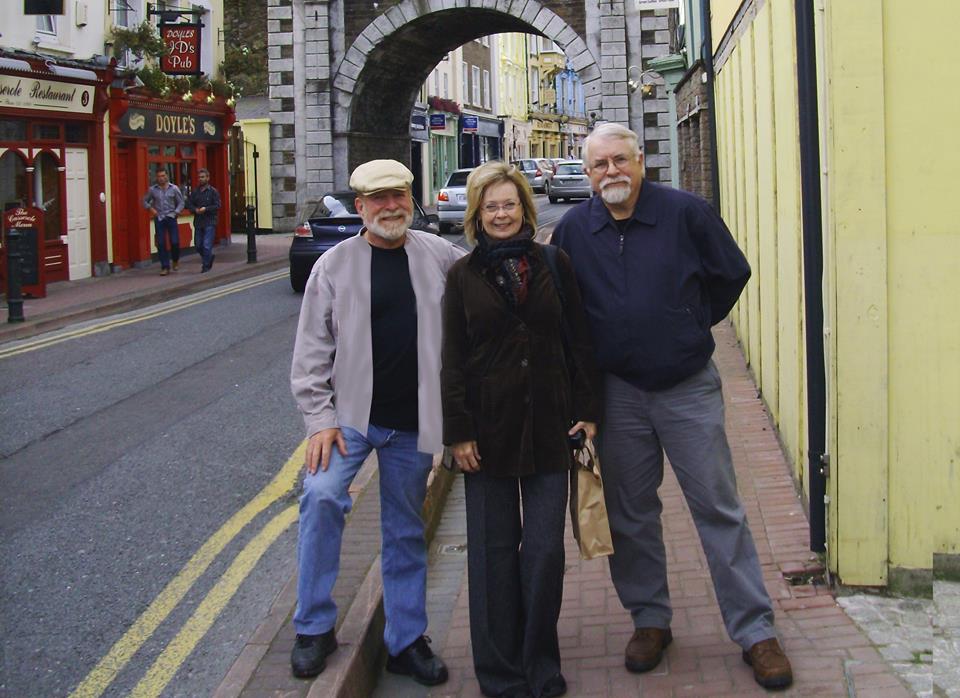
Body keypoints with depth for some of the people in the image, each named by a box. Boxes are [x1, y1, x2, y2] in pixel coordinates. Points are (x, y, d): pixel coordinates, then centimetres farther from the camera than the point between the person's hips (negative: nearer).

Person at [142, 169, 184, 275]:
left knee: (174, 242, -6)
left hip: (171, 218, -1)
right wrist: (150, 208, -2)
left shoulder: (174, 188, 1)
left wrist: (176, 212, -8)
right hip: (159, 219, 1)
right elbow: (145, 201, 14)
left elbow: (181, 202, 6)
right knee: (161, 243, -2)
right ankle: (165, 267, 5)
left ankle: (176, 260, 23)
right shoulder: (152, 190, 3)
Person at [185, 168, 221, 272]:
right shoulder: (195, 192, 10)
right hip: (198, 222, 5)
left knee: (207, 245, -8)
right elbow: (189, 204, 9)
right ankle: (210, 257, 35)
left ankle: (206, 265, 3)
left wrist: (206, 209, -20)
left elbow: (217, 206, -9)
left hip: (209, 222, -5)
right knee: (198, 245, 10)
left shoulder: (213, 192, -3)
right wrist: (195, 210, -11)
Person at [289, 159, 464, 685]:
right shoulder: (335, 265, -3)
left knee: (406, 531, 11)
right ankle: (314, 628, -6)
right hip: (350, 414, -2)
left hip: (413, 424, 2)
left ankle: (406, 642, 25)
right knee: (322, 496, -22)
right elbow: (312, 351, -3)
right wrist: (319, 418, -10)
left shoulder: (439, 255, 2)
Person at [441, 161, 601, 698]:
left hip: (549, 428, 0)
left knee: (545, 549, 1)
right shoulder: (464, 276, 3)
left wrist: (587, 412, 2)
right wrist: (458, 431, -4)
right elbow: (452, 358, 2)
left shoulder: (554, 266, 4)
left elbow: (579, 343, 7)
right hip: (489, 430, 0)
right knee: (494, 552, 5)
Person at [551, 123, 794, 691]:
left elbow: (732, 274, 6)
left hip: (690, 388, -2)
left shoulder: (686, 213, -7)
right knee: (631, 513, 10)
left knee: (719, 509, 1)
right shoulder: (573, 230, -1)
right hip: (617, 393, 2)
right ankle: (650, 620, 25)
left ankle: (755, 630, 8)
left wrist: (692, 324, 7)